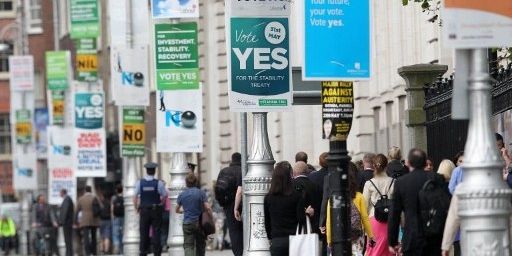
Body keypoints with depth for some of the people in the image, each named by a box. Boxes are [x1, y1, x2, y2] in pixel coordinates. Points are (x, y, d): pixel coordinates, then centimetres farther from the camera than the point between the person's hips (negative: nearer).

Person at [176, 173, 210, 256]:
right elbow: (207, 208, -12)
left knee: (188, 246, -6)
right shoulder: (201, 193, -4)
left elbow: (177, 210, 15)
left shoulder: (181, 195, 2)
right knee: (200, 245, 15)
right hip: (199, 223, 0)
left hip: (187, 223, 0)